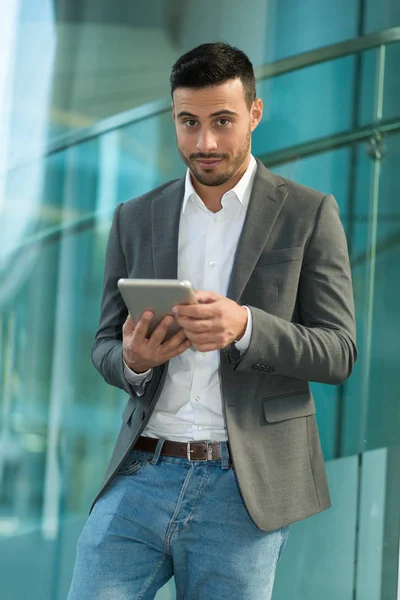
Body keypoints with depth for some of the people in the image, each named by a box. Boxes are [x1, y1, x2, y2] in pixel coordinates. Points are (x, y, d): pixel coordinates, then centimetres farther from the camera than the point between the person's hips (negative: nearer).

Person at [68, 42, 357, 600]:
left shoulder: (309, 214, 2)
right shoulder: (135, 219, 11)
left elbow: (338, 353, -2)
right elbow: (105, 345, 15)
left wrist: (244, 327, -20)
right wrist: (133, 360, -10)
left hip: (244, 488, -2)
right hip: (142, 474, 2)